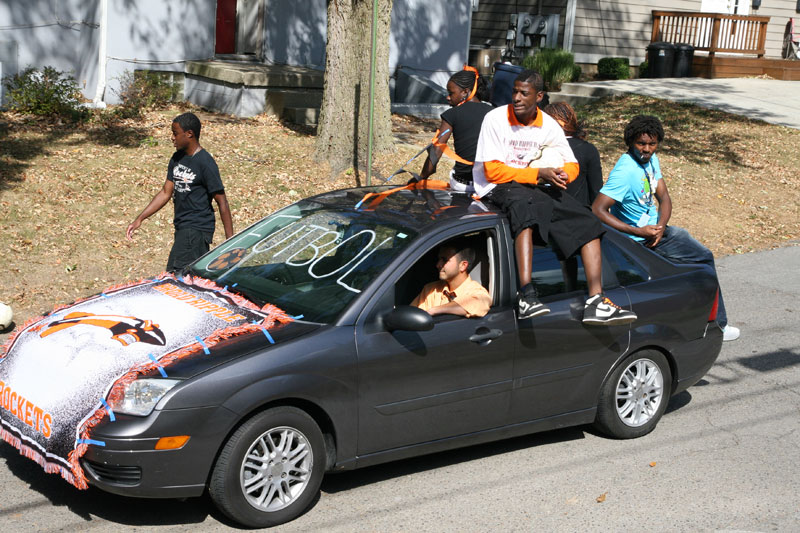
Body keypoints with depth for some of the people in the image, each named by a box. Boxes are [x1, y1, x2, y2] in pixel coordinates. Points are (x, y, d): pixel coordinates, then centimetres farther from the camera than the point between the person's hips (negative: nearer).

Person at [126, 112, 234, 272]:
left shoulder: (205, 163, -15)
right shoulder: (177, 158, 10)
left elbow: (222, 202, -14)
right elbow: (166, 193, 15)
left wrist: (230, 240, -15)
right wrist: (139, 219, 10)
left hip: (197, 230, -8)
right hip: (182, 228, 8)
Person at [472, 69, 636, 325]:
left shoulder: (549, 125, 5)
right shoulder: (496, 119, -9)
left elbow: (572, 164, 12)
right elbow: (492, 171, -14)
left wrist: (562, 175, -15)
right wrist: (538, 174, -19)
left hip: (535, 188, 6)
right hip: (497, 188, -6)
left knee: (589, 223, -13)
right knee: (525, 204, -41)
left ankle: (596, 300, -23)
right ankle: (527, 295, -51)